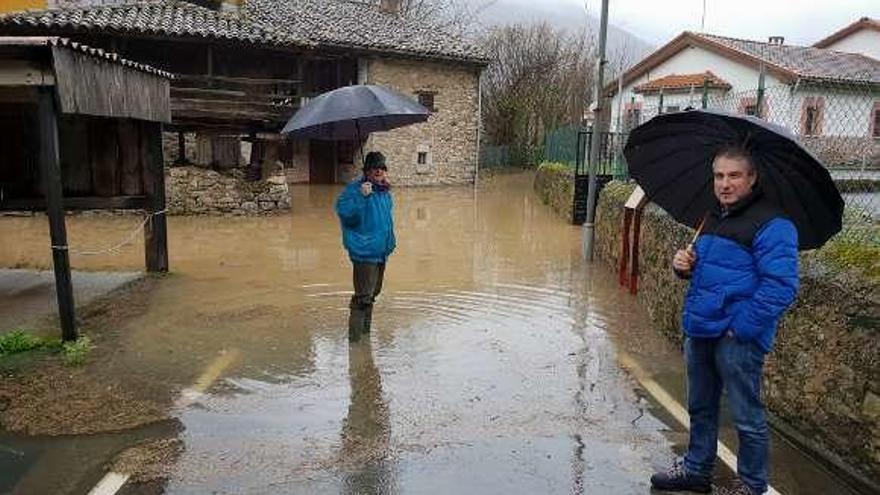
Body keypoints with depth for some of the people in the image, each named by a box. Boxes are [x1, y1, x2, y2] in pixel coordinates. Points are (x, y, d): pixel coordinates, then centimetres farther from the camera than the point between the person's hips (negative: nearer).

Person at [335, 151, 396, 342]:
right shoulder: (355, 188, -12)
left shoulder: (384, 191, 11)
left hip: (381, 251, 8)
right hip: (364, 251, -8)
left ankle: (365, 329, 31)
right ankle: (355, 334, 0)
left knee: (373, 292, 17)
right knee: (363, 295, -10)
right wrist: (361, 196, -34)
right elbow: (343, 210, -25)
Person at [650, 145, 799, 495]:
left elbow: (781, 286, -22)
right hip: (700, 331, 8)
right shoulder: (714, 217, 12)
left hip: (738, 338, -8)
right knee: (700, 408, 21)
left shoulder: (771, 224, -15)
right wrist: (685, 266, 2)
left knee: (747, 417, 7)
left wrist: (740, 328, -21)